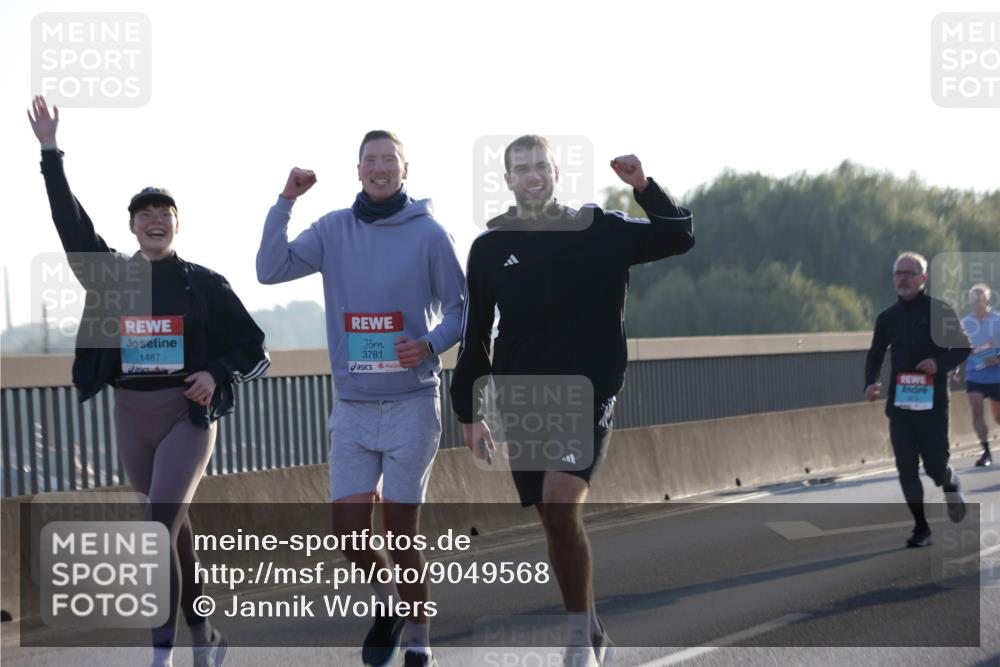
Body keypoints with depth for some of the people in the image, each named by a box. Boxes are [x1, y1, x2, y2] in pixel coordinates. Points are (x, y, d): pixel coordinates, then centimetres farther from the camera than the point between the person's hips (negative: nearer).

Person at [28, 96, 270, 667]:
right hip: (132, 418, 4)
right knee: (175, 530, 14)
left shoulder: (206, 284, -3)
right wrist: (50, 150, -7)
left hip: (188, 416, -4)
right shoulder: (113, 274, 5)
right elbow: (71, 221, -3)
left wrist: (218, 374, -17)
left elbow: (256, 351, 2)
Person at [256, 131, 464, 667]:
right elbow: (270, 270, -3)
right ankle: (388, 603, 30)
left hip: (411, 403, -3)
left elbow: (459, 308, 0)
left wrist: (431, 345, -18)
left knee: (401, 534, -1)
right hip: (352, 406, 3)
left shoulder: (428, 233, -4)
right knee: (348, 529, 2)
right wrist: (285, 201, -11)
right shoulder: (333, 229, 4)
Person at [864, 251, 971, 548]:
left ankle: (951, 484, 34)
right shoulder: (887, 318, 8)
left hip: (932, 403, -3)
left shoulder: (940, 311, -3)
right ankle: (921, 528, 9)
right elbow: (875, 355, 17)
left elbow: (963, 346, 2)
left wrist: (940, 363, -17)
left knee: (935, 467, -2)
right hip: (899, 402, 3)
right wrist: (870, 384, -1)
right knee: (906, 468, -1)